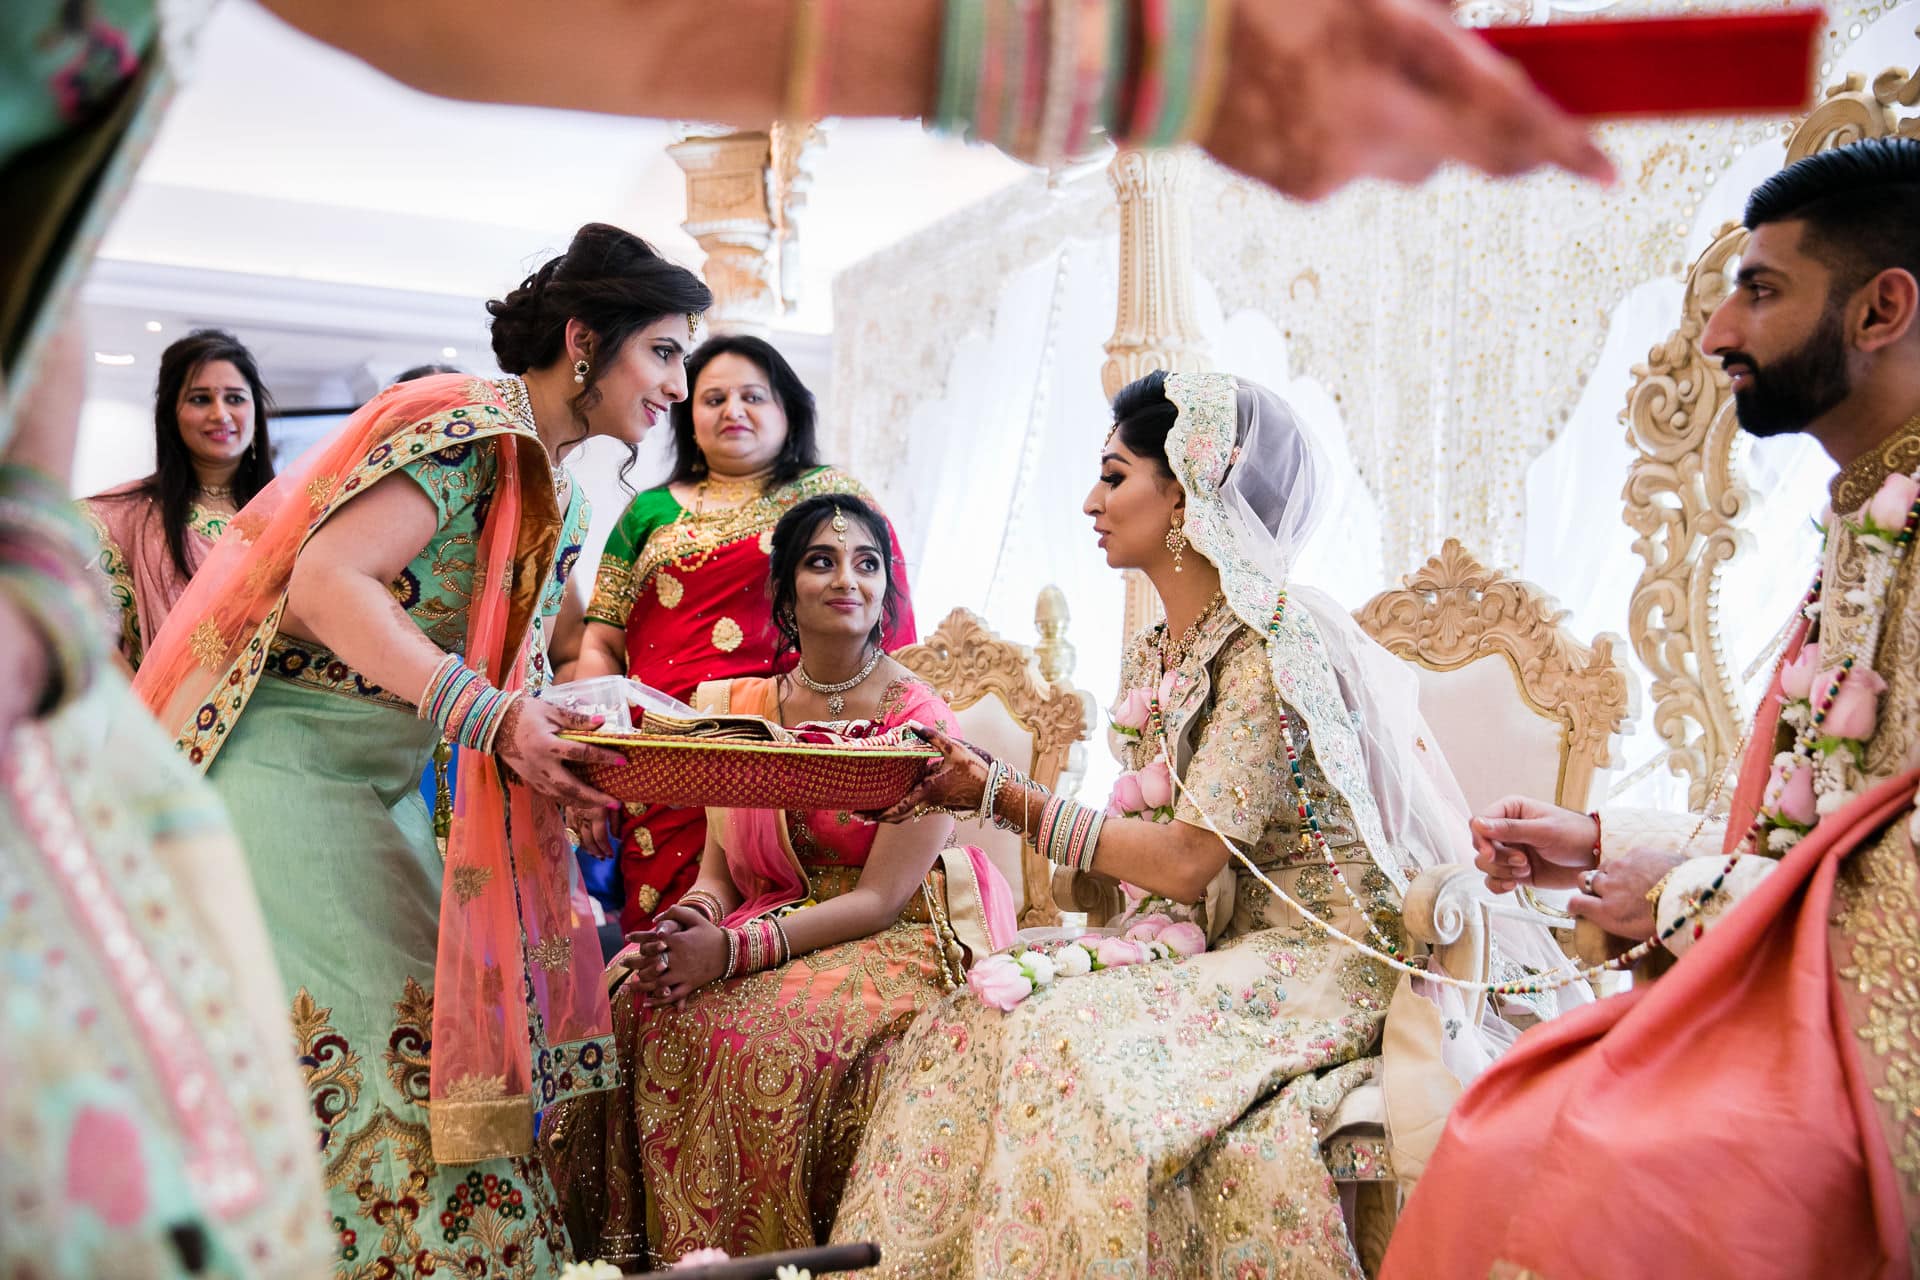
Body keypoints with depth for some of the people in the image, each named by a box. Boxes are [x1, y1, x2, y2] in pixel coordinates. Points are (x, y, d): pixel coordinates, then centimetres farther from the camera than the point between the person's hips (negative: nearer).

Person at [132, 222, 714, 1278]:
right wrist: (490, 716, -30)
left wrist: (581, 726, -3)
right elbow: (328, 584, -24)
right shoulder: (467, 425, -16)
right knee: (360, 1032, -8)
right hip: (278, 764, -9)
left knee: (435, 1019, 4)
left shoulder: (562, 497, 13)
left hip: (373, 791, 9)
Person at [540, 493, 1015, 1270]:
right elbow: (719, 871, 9)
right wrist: (692, 923, -15)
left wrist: (735, 951, -24)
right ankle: (640, 1251, -4)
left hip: (894, 943, -4)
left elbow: (879, 899, -14)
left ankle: (761, 1255, -10)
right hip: (770, 922, 5)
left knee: (767, 1038, -31)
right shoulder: (742, 708, 7)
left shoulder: (920, 722, -9)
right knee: (631, 1006, -21)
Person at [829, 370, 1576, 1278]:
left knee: (1076, 1044, -28)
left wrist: (1004, 797, -14)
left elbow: (1186, 862, -20)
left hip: (1326, 956, -8)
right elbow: (1132, 854, 7)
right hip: (1218, 944, 8)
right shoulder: (1155, 658, 10)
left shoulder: (1275, 640, -17)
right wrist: (991, 789, -1)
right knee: (976, 1024, -12)